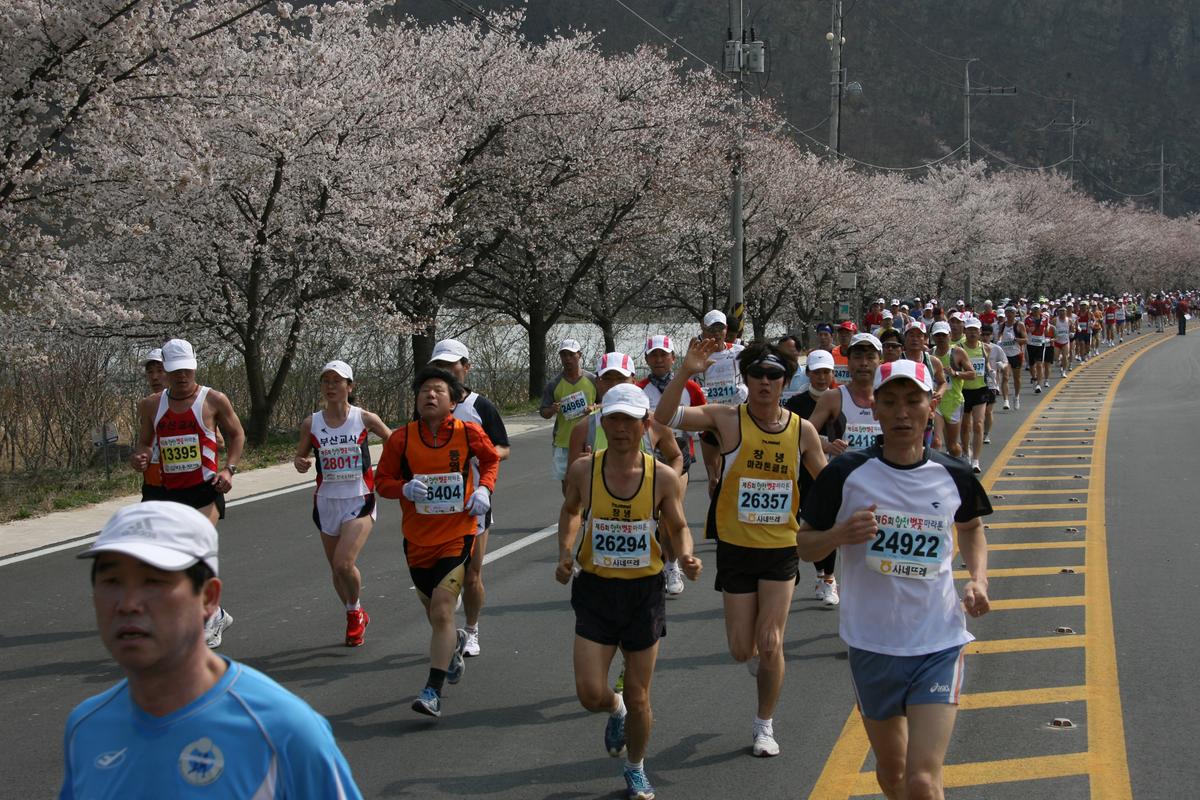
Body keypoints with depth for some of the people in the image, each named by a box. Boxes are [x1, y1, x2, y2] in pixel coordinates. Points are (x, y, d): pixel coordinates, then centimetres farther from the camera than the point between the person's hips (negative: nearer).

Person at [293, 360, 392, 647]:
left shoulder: (365, 419, -6)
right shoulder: (311, 424, 0)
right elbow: (299, 456, 11)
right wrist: (299, 463, -11)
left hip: (359, 501, -4)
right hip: (327, 501, 4)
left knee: (344, 563, -18)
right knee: (336, 568, 11)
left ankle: (355, 612, 9)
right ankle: (355, 617, 35)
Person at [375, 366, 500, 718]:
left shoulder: (469, 433, -6)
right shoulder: (401, 438, -6)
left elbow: (491, 459, 14)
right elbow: (382, 481, 3)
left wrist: (484, 489, -3)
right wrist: (405, 488, -18)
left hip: (457, 535, -3)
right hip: (417, 539, 3)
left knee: (442, 610, -15)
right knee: (433, 608, 19)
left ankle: (433, 692, -13)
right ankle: (455, 642, 54)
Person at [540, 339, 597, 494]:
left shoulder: (592, 380, 2)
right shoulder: (554, 384, 1)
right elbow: (543, 412, 3)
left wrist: (594, 409, -12)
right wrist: (552, 410, -20)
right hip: (563, 441, 0)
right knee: (566, 481, 4)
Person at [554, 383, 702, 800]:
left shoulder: (663, 477, -10)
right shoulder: (583, 470, -8)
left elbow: (678, 527, 4)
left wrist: (686, 557, -17)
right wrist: (565, 551, -2)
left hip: (644, 592, 0)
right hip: (595, 590, 1)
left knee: (638, 697, 8)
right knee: (590, 693, -6)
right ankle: (615, 710, 33)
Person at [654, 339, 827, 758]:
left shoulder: (802, 430, -3)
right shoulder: (728, 420, -9)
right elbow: (664, 417, -21)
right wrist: (686, 372, -34)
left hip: (781, 549, 1)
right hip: (736, 547, 0)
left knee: (770, 645, -4)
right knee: (742, 649, 5)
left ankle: (765, 724, 17)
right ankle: (758, 656, 43)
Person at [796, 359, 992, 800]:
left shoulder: (953, 477, -2)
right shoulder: (846, 473, -7)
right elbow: (804, 544, 2)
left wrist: (978, 579, 3)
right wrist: (841, 534, -19)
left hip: (938, 645, -1)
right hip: (872, 644, 1)